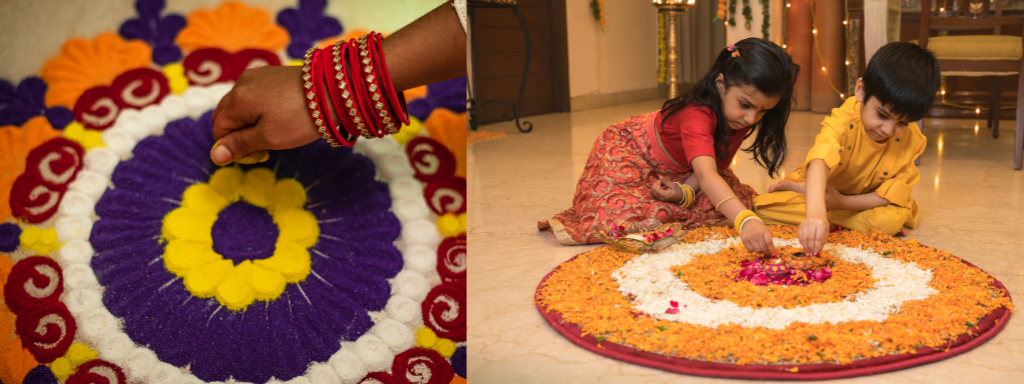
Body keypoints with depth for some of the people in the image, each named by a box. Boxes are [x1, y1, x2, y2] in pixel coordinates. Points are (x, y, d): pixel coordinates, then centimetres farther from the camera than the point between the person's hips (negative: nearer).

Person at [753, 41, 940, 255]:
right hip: (822, 190, -1)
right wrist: (815, 213, -69)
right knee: (765, 205, -25)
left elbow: (892, 196, -15)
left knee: (892, 220, -34)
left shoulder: (911, 140, -18)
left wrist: (841, 202, -28)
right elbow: (819, 163, -50)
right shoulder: (843, 120, -30)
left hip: (862, 201, 1)